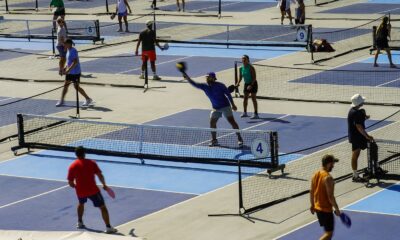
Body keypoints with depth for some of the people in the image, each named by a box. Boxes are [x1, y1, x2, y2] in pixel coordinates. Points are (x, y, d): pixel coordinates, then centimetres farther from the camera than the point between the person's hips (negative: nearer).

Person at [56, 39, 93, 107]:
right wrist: (66, 68, 15)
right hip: (70, 72, 10)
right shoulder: (68, 50, 10)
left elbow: (75, 62, -27)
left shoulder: (73, 51, -20)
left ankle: (88, 99, 9)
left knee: (76, 87, -3)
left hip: (75, 72, -10)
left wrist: (68, 70, -29)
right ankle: (62, 101, 17)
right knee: (65, 85, 10)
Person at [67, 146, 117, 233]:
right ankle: (108, 227, -6)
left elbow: (70, 183, 0)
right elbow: (100, 175, -9)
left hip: (80, 191, 3)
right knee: (103, 207, 3)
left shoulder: (72, 166, -1)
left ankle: (80, 222, 39)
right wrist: (104, 185, 7)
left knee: (81, 204, 35)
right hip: (93, 190, -3)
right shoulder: (91, 163, -3)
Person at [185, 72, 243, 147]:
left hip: (225, 106, -5)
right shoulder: (204, 86, -3)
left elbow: (228, 94, -7)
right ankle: (214, 140, 16)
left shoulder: (220, 85, -14)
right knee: (212, 123, 1)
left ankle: (239, 139, -5)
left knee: (232, 121, -10)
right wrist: (188, 78, -29)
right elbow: (195, 84, -12)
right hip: (215, 108, 5)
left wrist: (233, 105, -6)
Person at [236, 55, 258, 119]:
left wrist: (251, 85, -28)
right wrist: (238, 83, -13)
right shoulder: (241, 68, -1)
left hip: (253, 84, -6)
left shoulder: (251, 67, -19)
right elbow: (240, 77, 6)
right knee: (245, 98, 9)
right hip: (246, 84, 6)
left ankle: (256, 114, -4)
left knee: (253, 98, -7)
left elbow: (254, 77, -21)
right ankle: (245, 112, 21)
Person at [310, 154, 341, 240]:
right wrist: (337, 209, -14)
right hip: (326, 209, -9)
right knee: (329, 233, -1)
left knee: (327, 230, 23)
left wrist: (312, 205, 20)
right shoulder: (328, 178, -23)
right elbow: (330, 196, -23)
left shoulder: (315, 174, 3)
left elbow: (311, 192, 10)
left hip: (317, 208, 9)